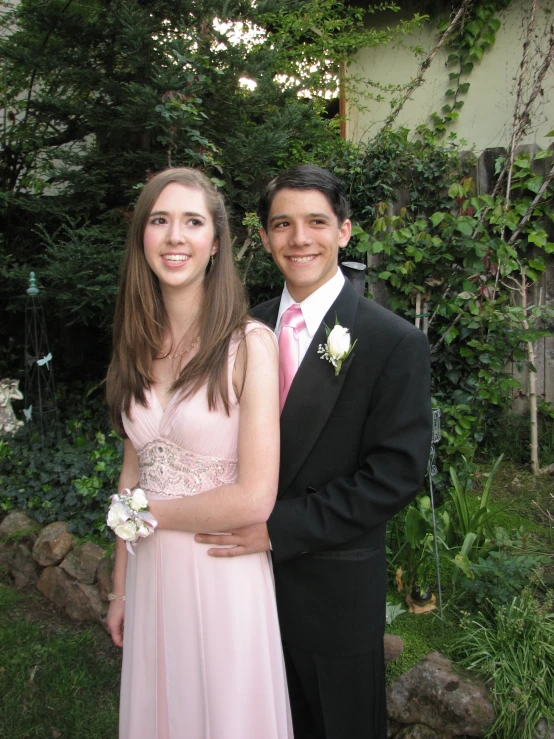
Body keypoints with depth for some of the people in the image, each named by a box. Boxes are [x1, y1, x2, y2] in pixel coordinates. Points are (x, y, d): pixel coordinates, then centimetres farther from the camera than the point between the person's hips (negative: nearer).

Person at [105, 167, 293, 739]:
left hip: (223, 577, -5)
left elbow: (255, 499, -19)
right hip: (153, 577, 5)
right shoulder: (138, 344, 2)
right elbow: (133, 466, 7)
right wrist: (120, 589, 11)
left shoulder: (250, 344, -16)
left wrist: (147, 514, -7)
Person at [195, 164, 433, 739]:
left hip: (337, 588, -4)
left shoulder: (394, 342, -15)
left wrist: (280, 527, -20)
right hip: (253, 569, 4)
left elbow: (397, 472, -19)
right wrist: (243, 521, -7)